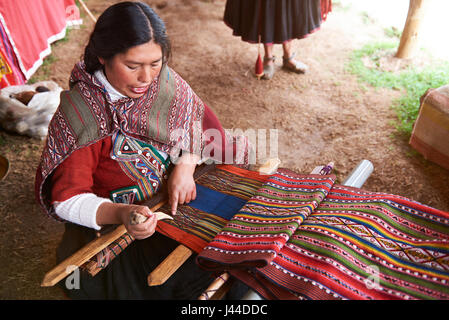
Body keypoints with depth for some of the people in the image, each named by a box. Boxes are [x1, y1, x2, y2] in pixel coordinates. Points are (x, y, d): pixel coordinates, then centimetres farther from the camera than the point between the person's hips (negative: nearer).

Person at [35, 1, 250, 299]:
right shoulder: (77, 113, -19)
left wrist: (185, 166, -16)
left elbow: (198, 122, 4)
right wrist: (120, 214, -37)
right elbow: (67, 198, -17)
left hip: (177, 197, 5)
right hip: (113, 220, -4)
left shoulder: (165, 81, -7)